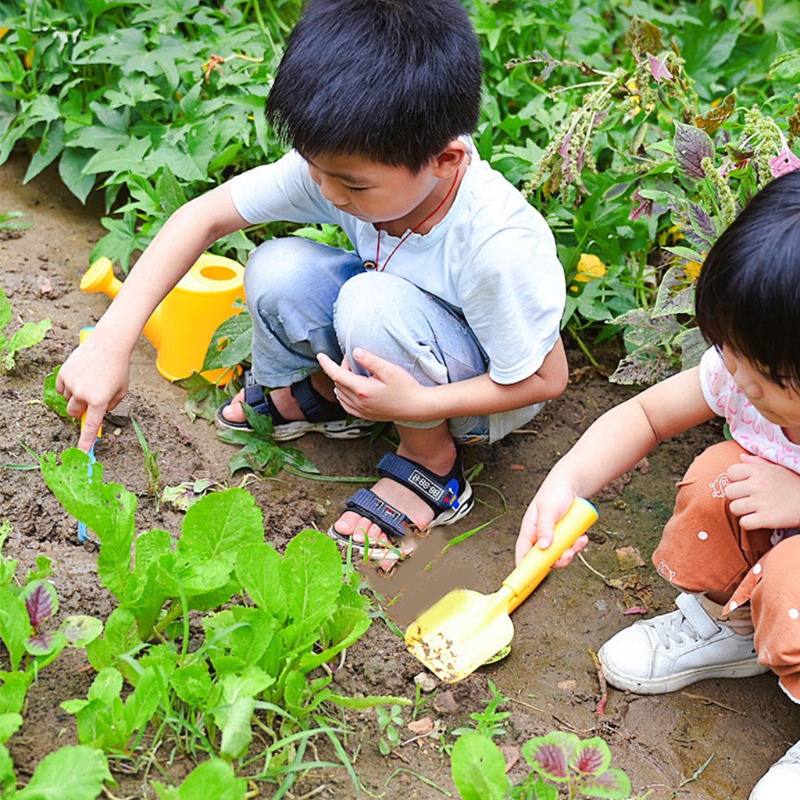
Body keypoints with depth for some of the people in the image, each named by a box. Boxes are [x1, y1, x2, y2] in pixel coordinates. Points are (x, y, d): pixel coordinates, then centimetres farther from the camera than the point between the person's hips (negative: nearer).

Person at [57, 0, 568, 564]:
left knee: (375, 302, -35)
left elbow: (546, 378, -22)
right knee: (279, 270, -22)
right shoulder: (341, 160, -24)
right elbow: (204, 216, -17)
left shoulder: (503, 245, -37)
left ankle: (430, 457, -7)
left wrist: (415, 403, -34)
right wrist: (112, 341, -23)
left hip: (487, 391, -5)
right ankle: (320, 394, 10)